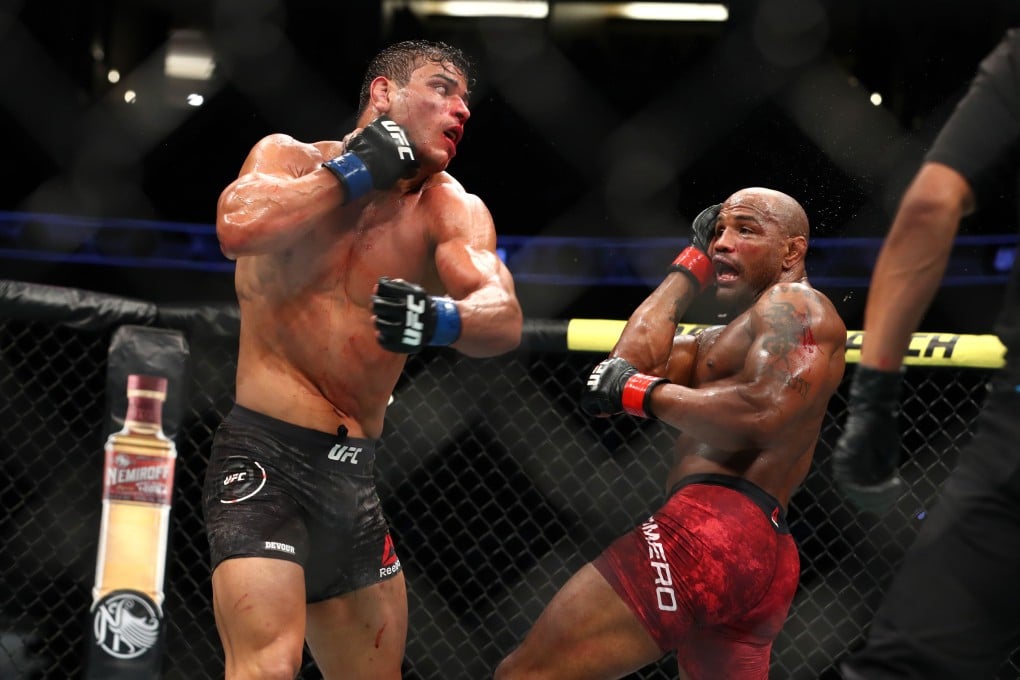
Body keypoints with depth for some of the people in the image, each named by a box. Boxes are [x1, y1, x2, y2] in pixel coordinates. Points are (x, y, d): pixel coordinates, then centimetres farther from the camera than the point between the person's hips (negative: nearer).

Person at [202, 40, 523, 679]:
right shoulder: (293, 158, -2)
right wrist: (357, 171, -13)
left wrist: (441, 319, -37)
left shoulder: (450, 208, 5)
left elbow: (504, 318, -14)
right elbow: (239, 227, -26)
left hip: (355, 476, 6)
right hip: (267, 457, -6)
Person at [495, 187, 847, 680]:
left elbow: (764, 414, -19)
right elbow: (631, 361, 14)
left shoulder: (794, 305, 0)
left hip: (715, 532, -11)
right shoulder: (721, 341, 28)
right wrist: (693, 264, 24)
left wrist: (642, 392, -10)